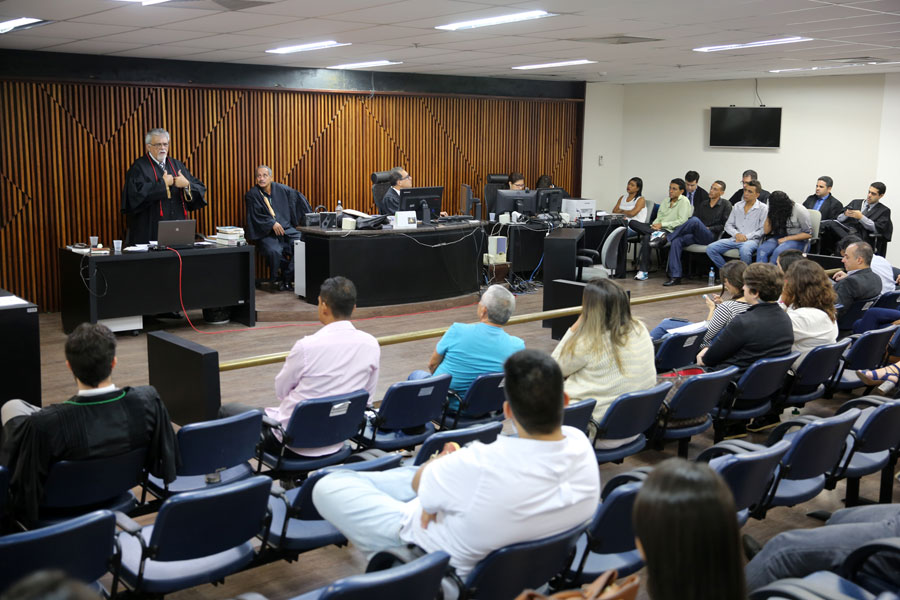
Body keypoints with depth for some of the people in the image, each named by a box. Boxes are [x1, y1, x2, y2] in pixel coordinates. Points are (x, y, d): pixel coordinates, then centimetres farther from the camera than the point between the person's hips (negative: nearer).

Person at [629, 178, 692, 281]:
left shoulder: (684, 201, 1)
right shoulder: (665, 202, 23)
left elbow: (682, 221, -10)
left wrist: (662, 225, -13)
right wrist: (654, 225, -5)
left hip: (670, 232, -7)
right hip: (659, 229, 8)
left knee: (647, 237, -35)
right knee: (632, 222, -12)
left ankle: (644, 272, -31)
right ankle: (656, 233, -32)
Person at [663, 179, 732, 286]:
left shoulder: (726, 206, 9)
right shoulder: (703, 203, 25)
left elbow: (725, 226, 0)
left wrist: (709, 228, -7)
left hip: (711, 236, -5)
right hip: (696, 236, 5)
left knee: (695, 220, -34)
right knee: (676, 241, -26)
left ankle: (668, 237, -19)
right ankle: (675, 276, -31)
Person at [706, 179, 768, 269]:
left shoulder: (763, 208, 2)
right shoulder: (737, 206, 18)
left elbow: (763, 230, -5)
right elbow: (728, 225, 16)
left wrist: (746, 237, -13)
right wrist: (737, 234, -4)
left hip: (752, 240, -5)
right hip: (735, 239, 5)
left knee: (744, 250, -42)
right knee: (710, 249, -16)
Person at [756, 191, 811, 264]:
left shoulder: (799, 210, -9)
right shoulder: (775, 211, 5)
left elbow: (808, 234, -9)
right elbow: (766, 231, 5)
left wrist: (786, 239, -15)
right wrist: (769, 215, -6)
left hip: (796, 240, -5)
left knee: (778, 251, -37)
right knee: (762, 249, -28)